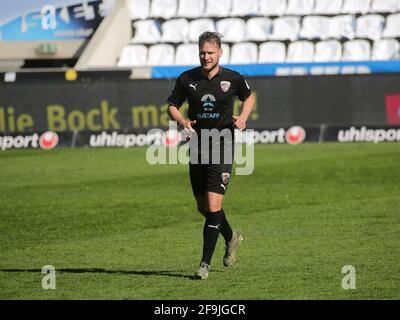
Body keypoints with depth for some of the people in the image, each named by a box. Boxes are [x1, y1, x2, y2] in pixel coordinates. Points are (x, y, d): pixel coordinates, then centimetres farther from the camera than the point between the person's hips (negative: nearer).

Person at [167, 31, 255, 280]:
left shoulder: (233, 79, -4)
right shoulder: (187, 79, -1)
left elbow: (249, 97, 15)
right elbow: (172, 105, 10)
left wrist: (243, 117, -3)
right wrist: (182, 121, -11)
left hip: (222, 147, -4)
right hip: (197, 147, 4)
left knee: (213, 205, -14)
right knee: (203, 207, 12)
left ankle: (206, 263, -9)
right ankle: (231, 237, 42)